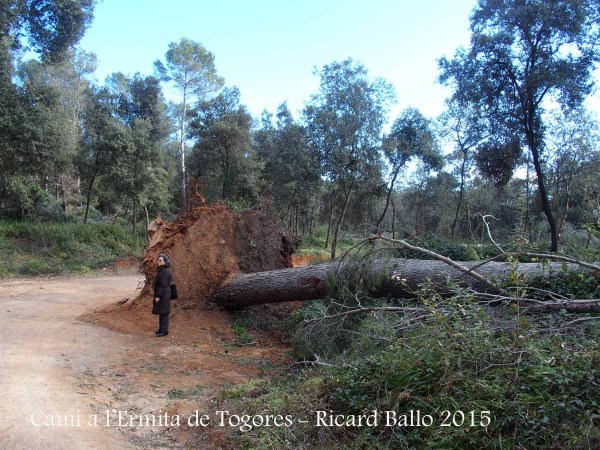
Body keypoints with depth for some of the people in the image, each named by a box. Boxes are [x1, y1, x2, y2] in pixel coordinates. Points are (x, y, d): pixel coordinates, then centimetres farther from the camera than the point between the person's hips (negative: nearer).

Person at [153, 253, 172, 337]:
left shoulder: (165, 271, -18)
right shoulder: (161, 270, 13)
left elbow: (163, 285, -22)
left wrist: (158, 296, -21)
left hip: (164, 295, -10)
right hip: (161, 294, 10)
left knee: (164, 312, -4)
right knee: (161, 312, 15)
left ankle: (164, 330, 3)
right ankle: (161, 329, 24)